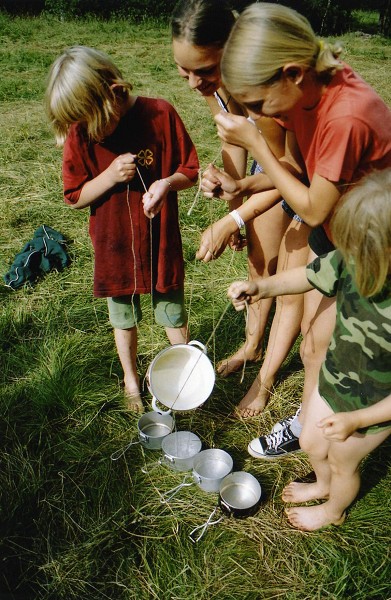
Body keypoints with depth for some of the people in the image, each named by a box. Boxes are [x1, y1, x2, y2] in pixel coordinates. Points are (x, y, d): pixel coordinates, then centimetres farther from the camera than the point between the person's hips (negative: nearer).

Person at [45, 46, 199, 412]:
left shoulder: (161, 114, -13)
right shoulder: (79, 134, -9)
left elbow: (190, 170, -5)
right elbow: (74, 198, -4)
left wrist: (168, 182, -26)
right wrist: (110, 177, -20)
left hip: (160, 241, -1)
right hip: (113, 247, 2)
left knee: (172, 315, 14)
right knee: (124, 319, 18)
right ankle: (131, 380, 42)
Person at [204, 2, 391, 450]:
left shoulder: (346, 117, -35)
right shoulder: (303, 92, -10)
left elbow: (313, 209, -25)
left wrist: (254, 142, -26)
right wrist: (238, 186, -14)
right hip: (329, 232, 7)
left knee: (319, 345, 6)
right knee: (311, 331, 17)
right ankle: (312, 410, 41)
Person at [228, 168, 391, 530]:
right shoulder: (355, 261, -24)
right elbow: (310, 277, -6)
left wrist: (357, 420, -24)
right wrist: (262, 287, -21)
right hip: (331, 380, 5)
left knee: (342, 463, 25)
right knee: (311, 444, 29)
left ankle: (334, 510, 60)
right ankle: (323, 484, 65)